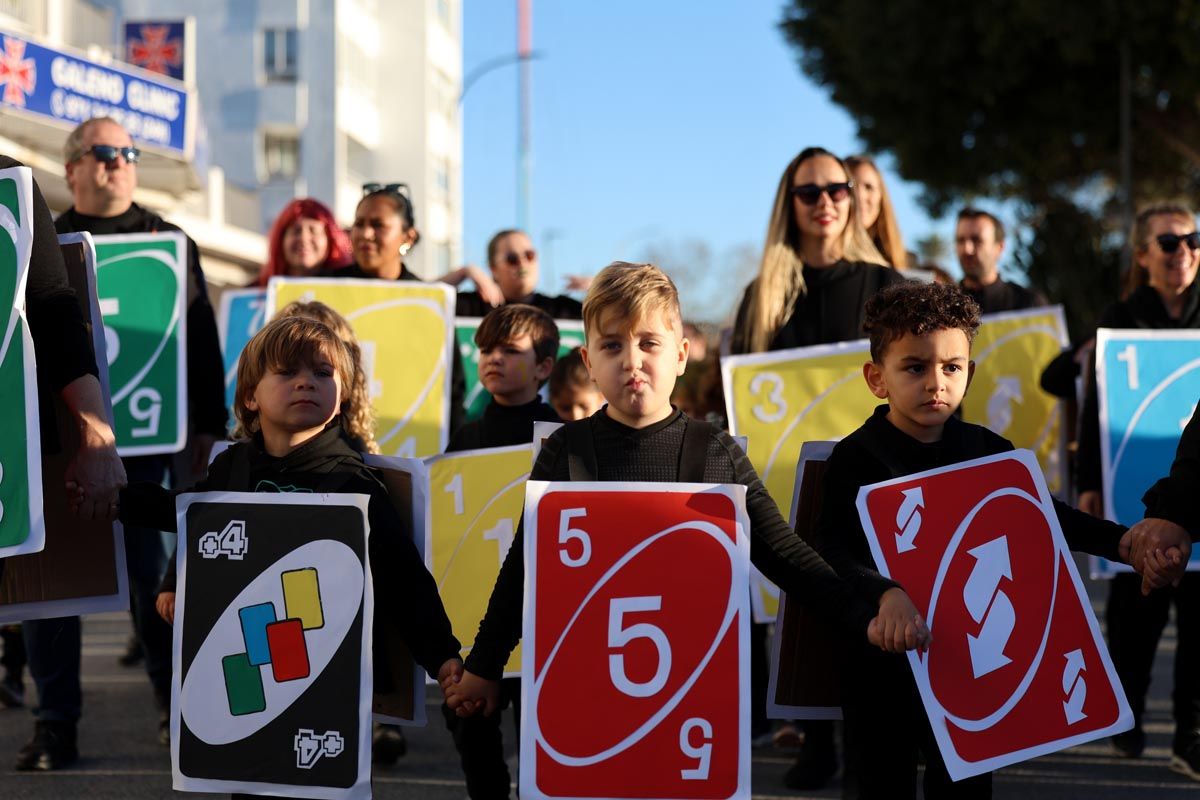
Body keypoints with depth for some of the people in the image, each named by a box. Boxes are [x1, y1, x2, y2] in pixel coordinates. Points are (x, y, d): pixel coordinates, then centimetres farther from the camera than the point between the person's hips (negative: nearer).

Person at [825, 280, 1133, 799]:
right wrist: (883, 596, -37)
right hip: (883, 662, -4)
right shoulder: (856, 459, -13)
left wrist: (1121, 541, -2)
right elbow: (834, 556, -19)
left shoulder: (987, 451, 1)